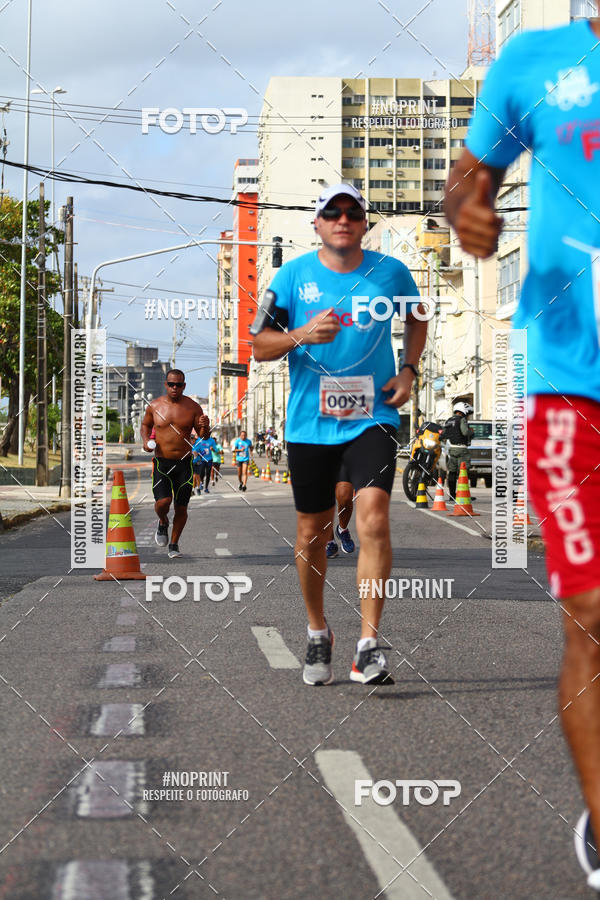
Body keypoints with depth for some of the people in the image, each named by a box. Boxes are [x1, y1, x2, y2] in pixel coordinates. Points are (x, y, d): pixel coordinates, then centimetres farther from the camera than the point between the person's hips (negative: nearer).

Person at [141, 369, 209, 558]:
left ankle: (174, 544, 22)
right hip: (161, 462, -1)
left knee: (181, 507, 1)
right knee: (163, 501, -17)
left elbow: (204, 436, 3)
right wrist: (145, 440, 0)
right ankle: (163, 522, 18)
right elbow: (145, 424, 19)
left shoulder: (193, 407, -1)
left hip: (184, 462, 1)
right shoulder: (155, 406, 1)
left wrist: (204, 427, -20)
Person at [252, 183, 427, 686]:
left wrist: (409, 370, 8)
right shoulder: (293, 275, 1)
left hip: (373, 417, -1)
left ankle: (368, 645, -15)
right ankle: (318, 634, 30)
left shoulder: (391, 273, 3)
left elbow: (417, 318, 23)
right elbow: (260, 345, 2)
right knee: (313, 532, 8)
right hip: (309, 422, 1)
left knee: (374, 519, -19)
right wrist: (302, 336, -17)